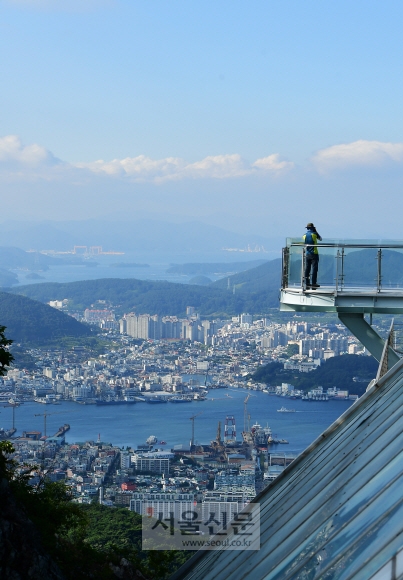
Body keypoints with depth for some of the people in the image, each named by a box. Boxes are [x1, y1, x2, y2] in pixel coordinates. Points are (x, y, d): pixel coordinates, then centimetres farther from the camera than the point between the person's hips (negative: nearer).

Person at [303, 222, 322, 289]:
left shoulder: (304, 235, 5)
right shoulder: (314, 234, -6)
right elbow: (320, 239, 11)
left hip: (307, 254, 4)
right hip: (314, 253, -4)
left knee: (307, 269, 7)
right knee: (314, 269, -4)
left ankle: (307, 283, 8)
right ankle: (314, 283, -9)